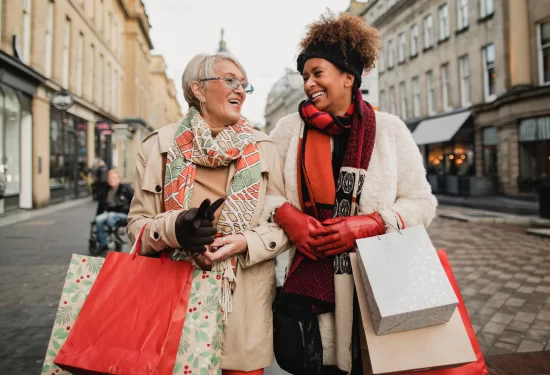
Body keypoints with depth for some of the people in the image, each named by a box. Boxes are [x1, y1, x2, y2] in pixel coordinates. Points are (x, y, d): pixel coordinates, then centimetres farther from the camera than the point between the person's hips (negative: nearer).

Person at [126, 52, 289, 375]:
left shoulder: (263, 148, 3)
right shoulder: (160, 145, 1)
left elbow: (284, 224, 2)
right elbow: (137, 223, 2)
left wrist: (245, 243, -17)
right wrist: (173, 228, -20)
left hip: (244, 302, 1)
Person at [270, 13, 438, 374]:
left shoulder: (389, 129, 3)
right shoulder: (290, 128, 5)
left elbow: (421, 202, 2)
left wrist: (369, 224, -13)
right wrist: (287, 216, -11)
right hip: (310, 279, 1)